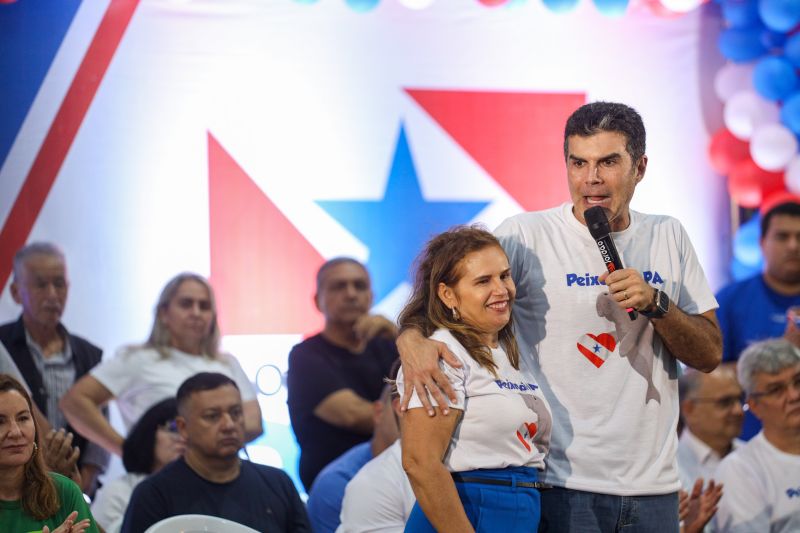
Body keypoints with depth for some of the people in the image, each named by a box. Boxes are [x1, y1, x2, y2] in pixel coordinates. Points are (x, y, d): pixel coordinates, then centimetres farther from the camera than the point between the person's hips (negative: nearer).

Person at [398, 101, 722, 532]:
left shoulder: (667, 237, 8)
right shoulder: (527, 235, -4)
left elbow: (710, 355, 7)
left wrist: (655, 303, -10)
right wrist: (411, 335, -27)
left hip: (653, 486, 4)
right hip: (562, 483, -4)